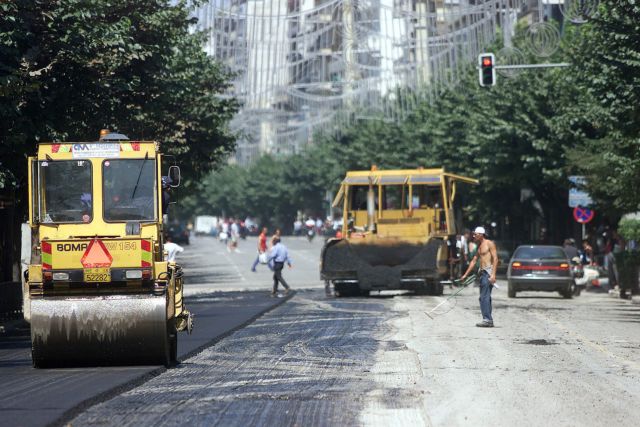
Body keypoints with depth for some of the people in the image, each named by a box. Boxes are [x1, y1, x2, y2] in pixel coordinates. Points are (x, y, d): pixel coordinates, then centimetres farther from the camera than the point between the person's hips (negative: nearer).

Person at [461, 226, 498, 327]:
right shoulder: (479, 246, 19)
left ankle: (487, 320, -17)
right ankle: (488, 320, 12)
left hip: (489, 272, -9)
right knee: (485, 297, 9)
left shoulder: (489, 244, -7)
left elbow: (495, 259, -14)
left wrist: (493, 274, -22)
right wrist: (465, 274, 22)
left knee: (484, 297, -14)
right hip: (483, 273, 9)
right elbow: (473, 261, 24)